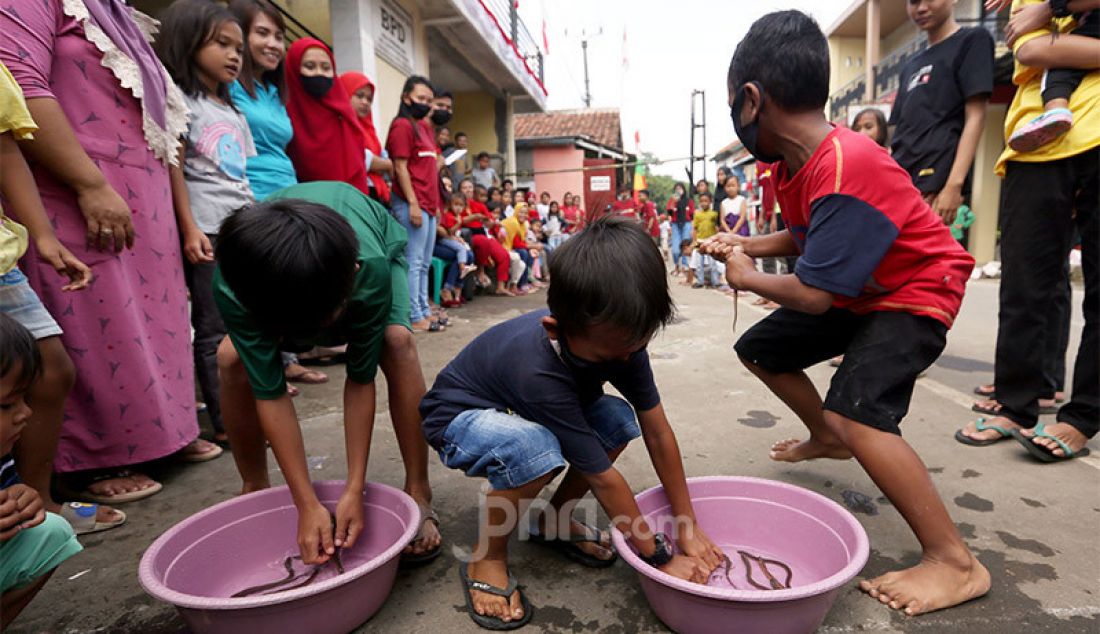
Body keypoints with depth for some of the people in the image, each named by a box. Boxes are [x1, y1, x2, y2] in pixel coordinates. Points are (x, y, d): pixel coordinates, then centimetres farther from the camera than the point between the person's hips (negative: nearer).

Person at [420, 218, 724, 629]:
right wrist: (660, 559, -20)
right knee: (536, 449, -38)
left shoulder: (619, 336, -22)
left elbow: (658, 432, -14)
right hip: (459, 415, -6)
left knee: (620, 420, -14)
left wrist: (689, 526, -10)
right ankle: (486, 559, -9)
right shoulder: (539, 370, -41)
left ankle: (553, 522, 8)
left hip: (520, 410, 7)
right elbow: (603, 478, -32)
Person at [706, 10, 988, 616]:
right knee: (759, 349, 13)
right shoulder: (794, 161, -4)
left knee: (856, 413, -28)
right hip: (855, 291, 10)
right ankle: (827, 439, 35)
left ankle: (955, 562, -9)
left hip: (915, 292, -9)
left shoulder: (845, 168, -33)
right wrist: (748, 245, 2)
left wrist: (746, 277, -14)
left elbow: (814, 293, -30)